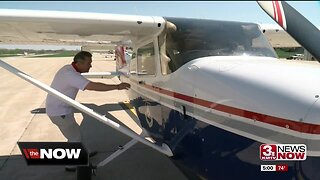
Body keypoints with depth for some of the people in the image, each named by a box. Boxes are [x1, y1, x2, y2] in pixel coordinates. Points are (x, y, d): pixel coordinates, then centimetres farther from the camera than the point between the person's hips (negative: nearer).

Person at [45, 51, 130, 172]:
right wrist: (117, 87, -35)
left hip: (60, 108, 9)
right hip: (59, 112, -9)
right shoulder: (70, 75, -31)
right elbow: (94, 86, -37)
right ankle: (71, 165, 23)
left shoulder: (69, 68, 0)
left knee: (75, 132, 23)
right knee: (74, 137, 5)